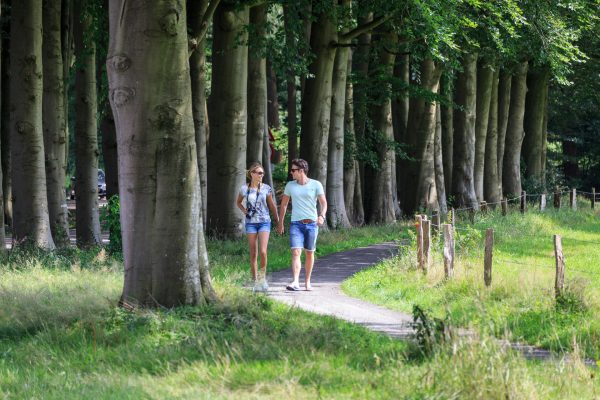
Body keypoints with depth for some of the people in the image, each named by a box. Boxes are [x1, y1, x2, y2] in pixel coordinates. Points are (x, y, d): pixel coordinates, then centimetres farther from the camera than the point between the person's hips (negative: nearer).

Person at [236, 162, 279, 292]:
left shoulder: (266, 189, 0)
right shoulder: (244, 189, 1)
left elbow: (272, 206, 10)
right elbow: (238, 202, 19)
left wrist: (277, 221, 15)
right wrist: (244, 211, 1)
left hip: (264, 222, -1)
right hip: (251, 222, 1)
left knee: (263, 252, -15)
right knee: (253, 254, 3)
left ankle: (262, 277, 4)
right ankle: (255, 281, 10)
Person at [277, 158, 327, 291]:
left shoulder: (316, 185, 0)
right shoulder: (290, 185, 8)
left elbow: (323, 202, -3)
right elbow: (284, 204, 17)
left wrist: (322, 216, -22)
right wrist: (280, 223, 15)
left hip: (312, 224, -1)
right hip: (296, 224, 1)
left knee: (309, 254, 10)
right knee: (296, 252, -15)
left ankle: (308, 281, 24)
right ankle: (295, 282, -25)